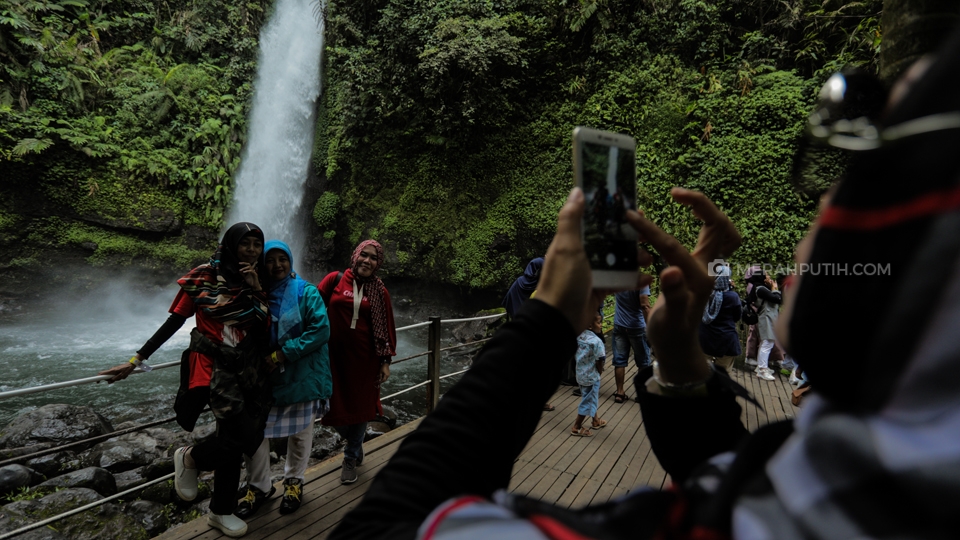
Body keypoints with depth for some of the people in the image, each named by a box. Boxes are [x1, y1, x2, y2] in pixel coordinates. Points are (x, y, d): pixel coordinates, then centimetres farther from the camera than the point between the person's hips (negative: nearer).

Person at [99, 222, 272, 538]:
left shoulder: (258, 282, 7)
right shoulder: (203, 278, -5)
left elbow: (269, 327, 0)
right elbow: (174, 322, -2)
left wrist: (256, 289, -10)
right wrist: (136, 360, -4)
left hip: (248, 369, 5)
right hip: (213, 366, -4)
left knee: (232, 439, 8)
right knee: (244, 437, -16)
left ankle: (221, 512, 26)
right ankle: (189, 458, 14)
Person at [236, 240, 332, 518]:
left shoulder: (306, 293, -8)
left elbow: (321, 330, -16)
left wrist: (283, 353, -19)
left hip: (300, 376, -2)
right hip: (263, 376, 2)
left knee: (300, 432, 13)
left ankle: (294, 481, 35)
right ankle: (259, 486, 25)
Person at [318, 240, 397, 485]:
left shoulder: (379, 292, 2)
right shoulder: (335, 280, -1)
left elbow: (387, 327, 3)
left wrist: (386, 361, 0)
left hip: (364, 358, 0)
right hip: (335, 356, 0)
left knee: (360, 408, 8)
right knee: (336, 407, 7)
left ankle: (350, 460, 29)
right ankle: (355, 443, 38)